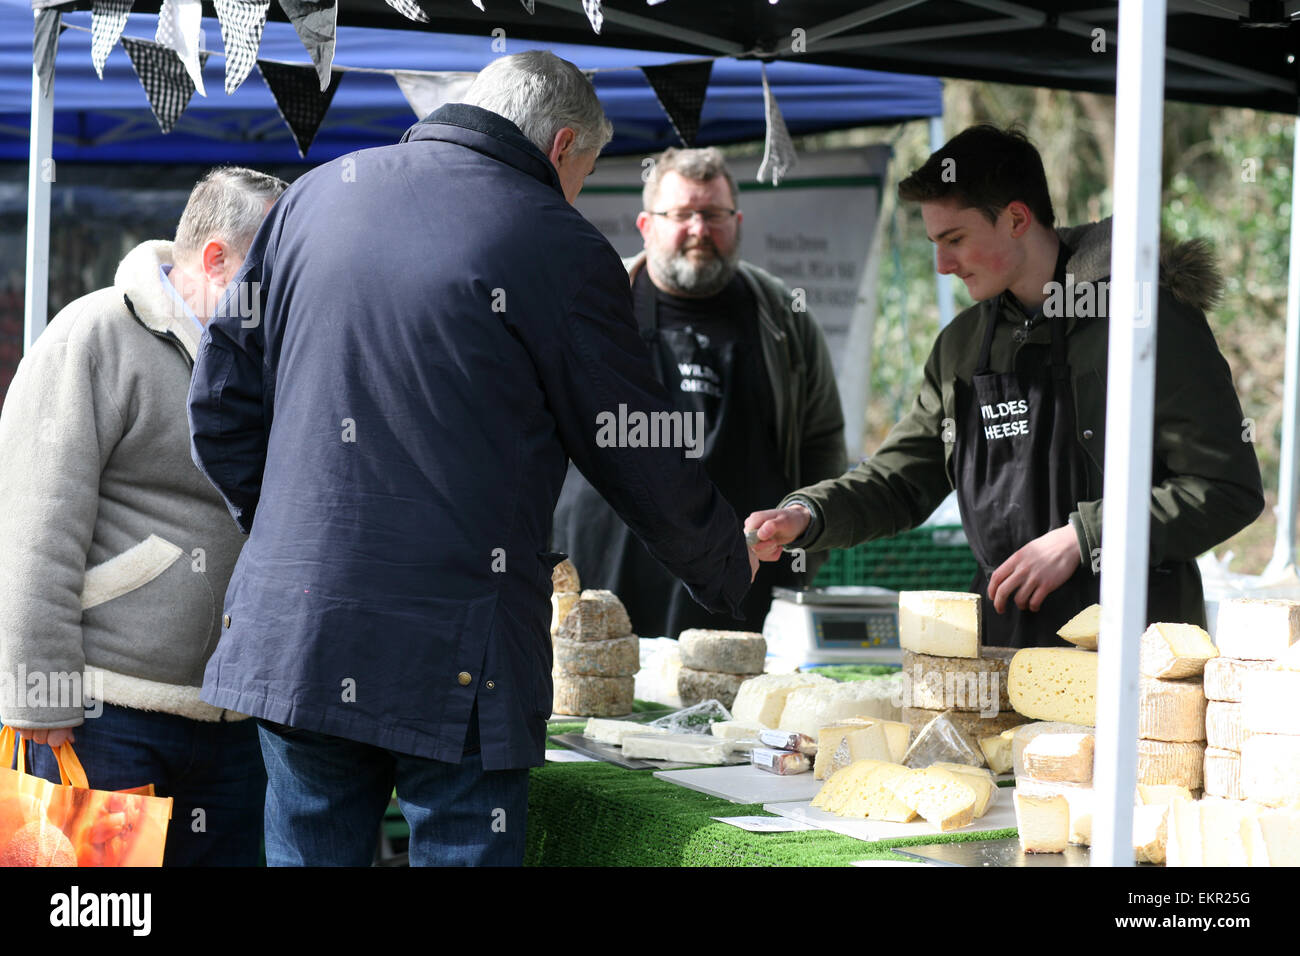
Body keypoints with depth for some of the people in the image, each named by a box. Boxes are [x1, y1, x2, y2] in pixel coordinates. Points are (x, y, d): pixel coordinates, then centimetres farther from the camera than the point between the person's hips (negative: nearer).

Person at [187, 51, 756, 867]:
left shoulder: (316, 196, 10)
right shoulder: (559, 248, -5)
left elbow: (221, 401, 14)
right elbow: (646, 470, 2)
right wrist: (732, 571, 20)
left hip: (289, 638, 5)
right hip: (455, 661, -5)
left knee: (309, 850, 12)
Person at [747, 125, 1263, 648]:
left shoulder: (1154, 319, -7)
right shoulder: (963, 343, 16)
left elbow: (1230, 490, -10)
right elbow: (901, 480, 23)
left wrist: (1081, 538, -13)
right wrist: (806, 516, 4)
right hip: (1005, 641, 6)